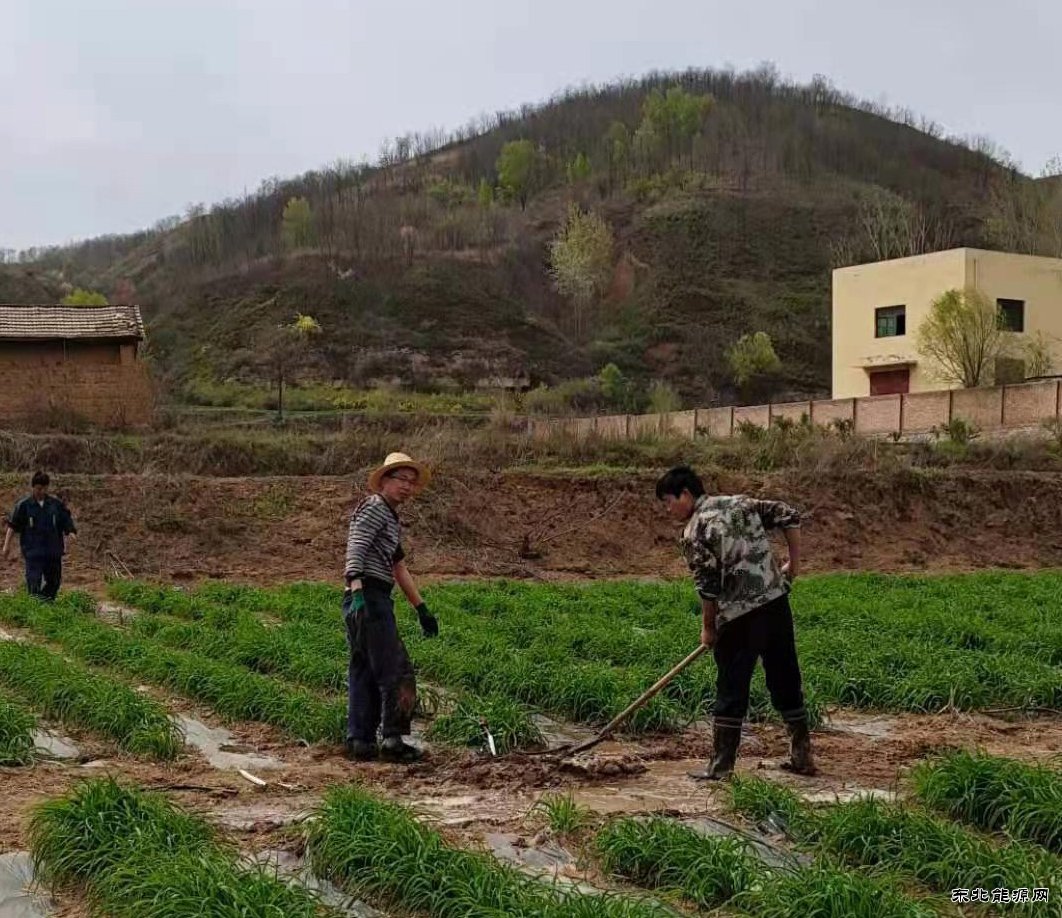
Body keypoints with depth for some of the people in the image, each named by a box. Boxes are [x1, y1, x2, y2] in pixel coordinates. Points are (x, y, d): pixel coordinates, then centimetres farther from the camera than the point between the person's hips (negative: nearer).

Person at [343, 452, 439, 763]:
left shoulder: (393, 519, 25)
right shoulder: (374, 506, -5)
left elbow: (399, 568, 29)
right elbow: (355, 549, -19)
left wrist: (421, 609, 28)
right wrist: (357, 589, -31)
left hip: (369, 599, 10)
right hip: (369, 595, -10)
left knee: (363, 672, 9)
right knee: (396, 671, -6)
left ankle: (359, 741, 11)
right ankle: (392, 739, -5)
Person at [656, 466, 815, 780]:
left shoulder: (694, 531, -6)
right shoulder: (741, 503, 12)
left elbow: (707, 584, -11)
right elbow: (788, 516, 9)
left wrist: (708, 627, 2)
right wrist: (793, 563, 17)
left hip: (739, 614, -6)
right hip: (776, 601, 6)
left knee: (731, 689, 2)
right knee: (786, 681, 15)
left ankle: (721, 766, 8)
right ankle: (802, 756, 21)